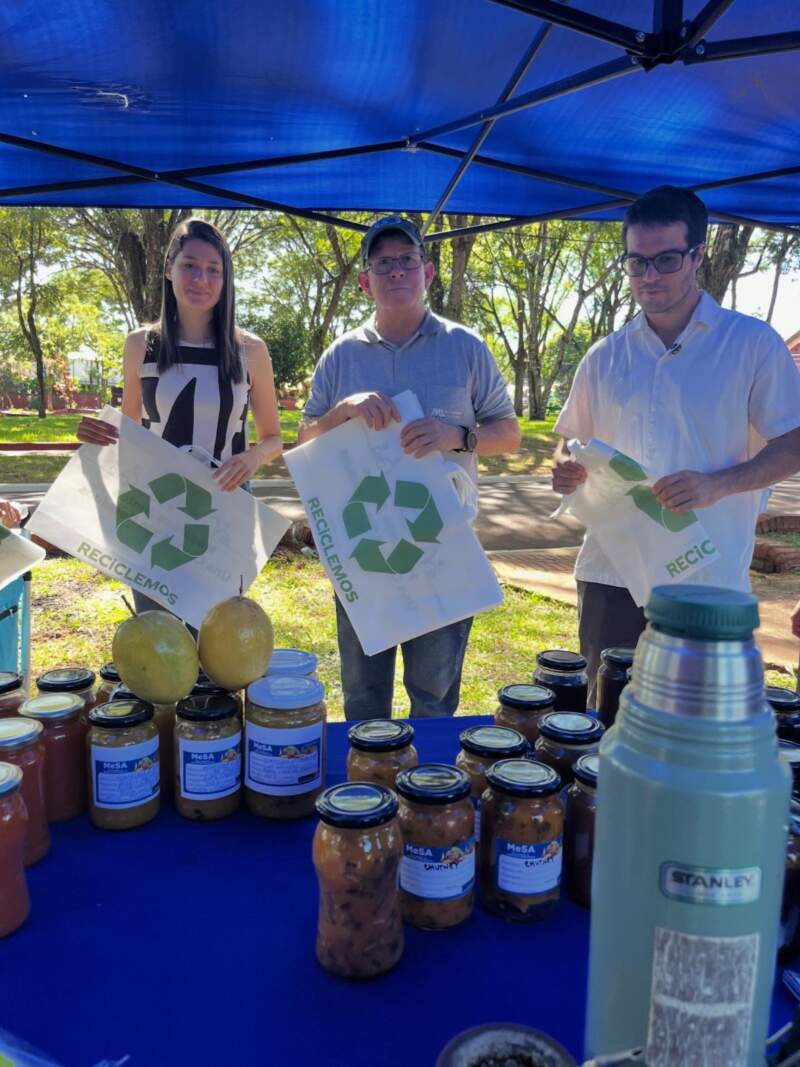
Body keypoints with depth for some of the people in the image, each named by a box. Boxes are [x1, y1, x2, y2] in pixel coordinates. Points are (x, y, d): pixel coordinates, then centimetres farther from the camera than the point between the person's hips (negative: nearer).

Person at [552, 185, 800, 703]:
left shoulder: (752, 344, -1)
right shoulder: (605, 357, 10)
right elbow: (572, 441, 18)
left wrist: (717, 484, -20)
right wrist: (567, 468, -7)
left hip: (708, 582, -3)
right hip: (611, 576, 4)